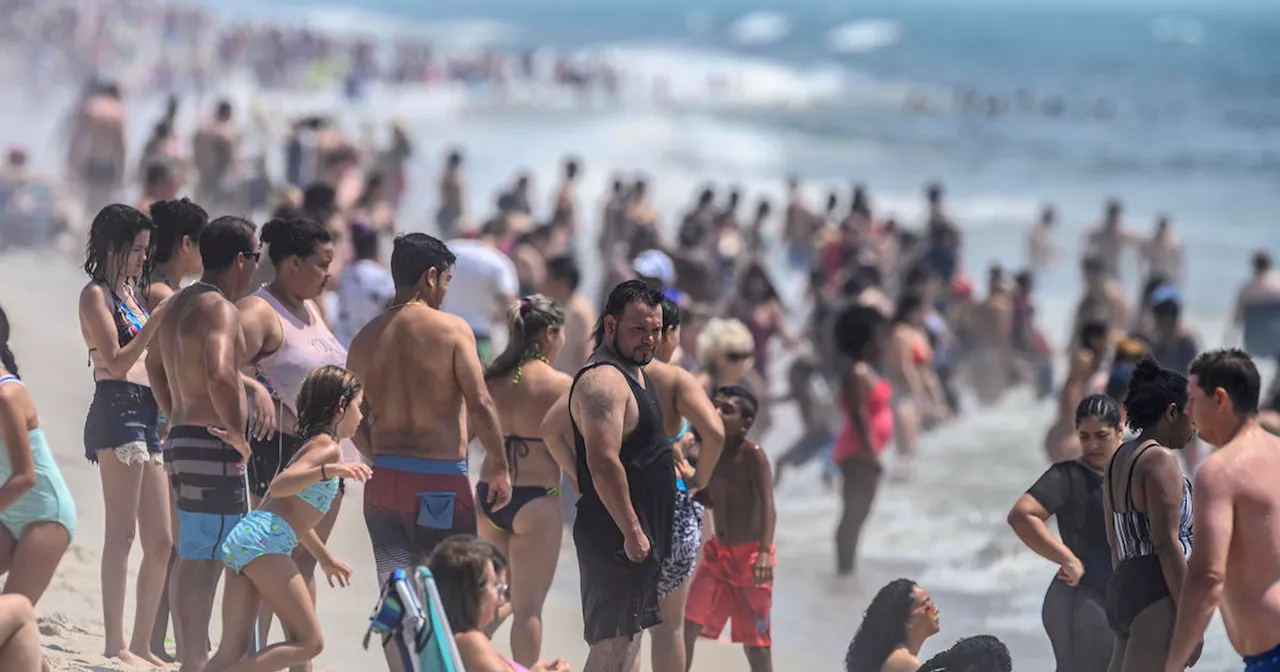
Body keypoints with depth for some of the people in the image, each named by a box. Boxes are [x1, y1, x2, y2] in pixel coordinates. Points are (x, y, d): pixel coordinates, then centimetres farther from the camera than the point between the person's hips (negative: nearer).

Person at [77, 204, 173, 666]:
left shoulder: (128, 293, 22)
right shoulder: (96, 294, -3)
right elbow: (116, 361, -12)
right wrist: (155, 322, -17)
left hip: (147, 414, 9)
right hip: (117, 408, -9)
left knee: (161, 541, 7)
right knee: (122, 531, -11)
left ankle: (141, 644, 12)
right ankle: (115, 644, -11)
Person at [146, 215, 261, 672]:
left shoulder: (179, 304, 14)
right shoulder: (219, 309, -17)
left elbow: (154, 365, 29)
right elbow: (219, 375, -33)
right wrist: (237, 433, -21)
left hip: (182, 440, 10)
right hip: (214, 446, -10)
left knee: (191, 558, 13)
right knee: (204, 561, -8)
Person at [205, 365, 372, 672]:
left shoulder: (311, 445, 27)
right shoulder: (327, 447, -2)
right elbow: (279, 486, -19)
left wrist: (325, 558, 49)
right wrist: (328, 470, -33)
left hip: (244, 534, 9)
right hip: (265, 541, -9)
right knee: (309, 641, -8)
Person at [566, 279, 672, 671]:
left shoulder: (634, 372, 15)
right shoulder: (603, 381, -19)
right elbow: (604, 464, -26)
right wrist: (632, 531, -25)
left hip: (639, 534, 11)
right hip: (617, 537, -11)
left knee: (629, 638, 15)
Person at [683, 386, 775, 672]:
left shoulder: (752, 455, -16)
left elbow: (768, 507, -22)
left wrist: (764, 552, -34)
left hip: (749, 556, -6)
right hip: (717, 552, 6)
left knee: (755, 638, 4)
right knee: (687, 625, -2)